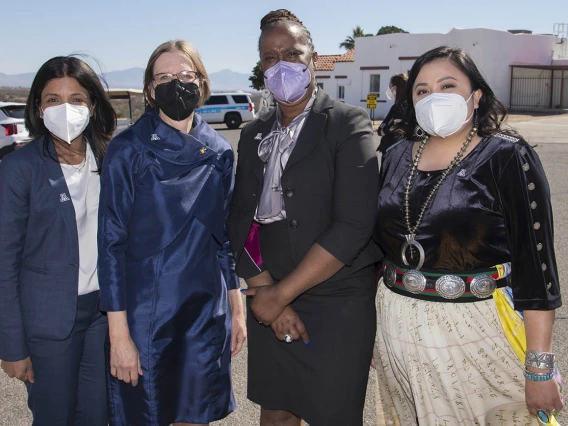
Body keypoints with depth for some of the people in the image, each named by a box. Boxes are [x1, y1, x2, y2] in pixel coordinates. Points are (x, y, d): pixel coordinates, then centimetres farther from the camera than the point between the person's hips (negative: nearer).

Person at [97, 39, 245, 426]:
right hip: (146, 316, -3)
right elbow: (111, 242, -10)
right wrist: (118, 333, -12)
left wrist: (237, 308, 10)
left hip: (206, 314, 4)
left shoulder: (219, 152, 3)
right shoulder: (128, 150, -9)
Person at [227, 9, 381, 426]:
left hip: (337, 307, -4)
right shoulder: (254, 134, 8)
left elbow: (353, 226, -17)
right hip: (269, 302, 5)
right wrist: (265, 288, -10)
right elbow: (241, 220, 5)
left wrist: (282, 293, -15)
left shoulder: (348, 123, -8)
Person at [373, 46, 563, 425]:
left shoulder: (508, 157, -9)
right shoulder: (397, 157, 5)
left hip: (476, 332, -4)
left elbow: (535, 264, -12)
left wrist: (539, 368, -14)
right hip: (399, 328, 5)